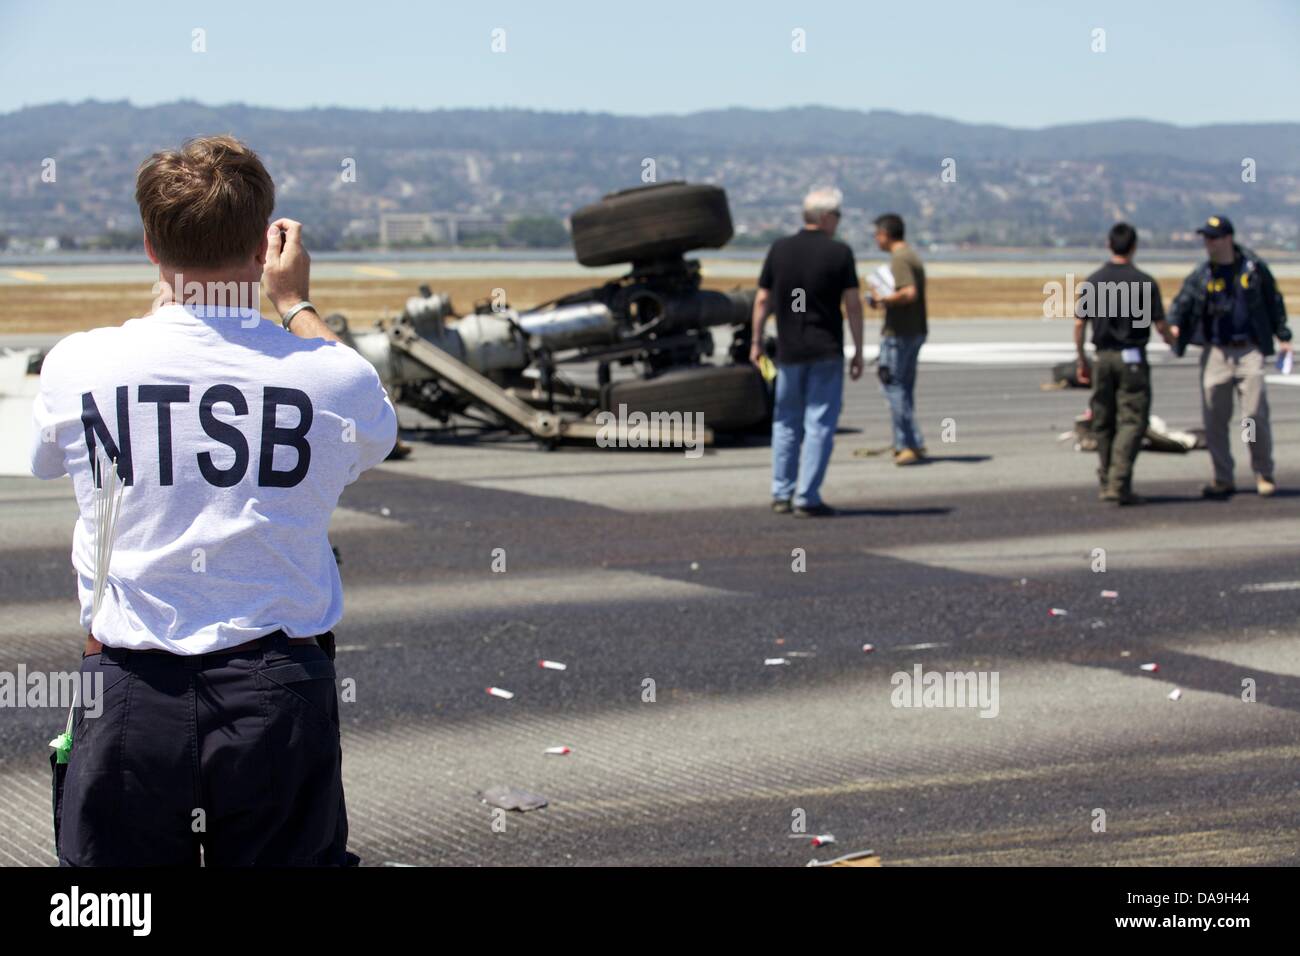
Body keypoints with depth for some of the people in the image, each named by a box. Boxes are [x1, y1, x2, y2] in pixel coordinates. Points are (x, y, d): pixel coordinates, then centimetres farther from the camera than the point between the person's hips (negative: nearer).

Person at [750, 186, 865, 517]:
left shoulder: (779, 249, 2)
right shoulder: (839, 253, -7)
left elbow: (763, 299, 4)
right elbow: (852, 305, -7)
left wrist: (756, 341, 14)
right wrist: (858, 352, -1)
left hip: (788, 351, 4)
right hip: (826, 352, -3)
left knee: (786, 423, 15)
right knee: (819, 425, 0)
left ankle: (781, 495, 15)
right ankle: (807, 499, -4)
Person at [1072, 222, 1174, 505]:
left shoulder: (1092, 282, 2)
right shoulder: (1145, 282, -7)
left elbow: (1079, 324, 2)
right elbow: (1160, 325, -4)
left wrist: (1081, 359, 13)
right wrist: (1173, 342, 18)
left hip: (1103, 357, 4)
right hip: (1132, 358, -4)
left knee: (1103, 422, 13)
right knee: (1132, 421, -4)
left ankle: (1107, 481, 19)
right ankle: (1119, 483, -15)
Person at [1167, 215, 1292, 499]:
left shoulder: (1254, 267, 2)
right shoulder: (1202, 274, 3)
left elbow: (1273, 302, 11)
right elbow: (1183, 301, -8)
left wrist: (1282, 336, 9)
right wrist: (1173, 324, -27)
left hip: (1250, 350, -2)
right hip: (1215, 352, 2)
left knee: (1255, 415, -6)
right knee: (1214, 419, 2)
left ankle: (1264, 475, 10)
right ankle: (1223, 480, 13)